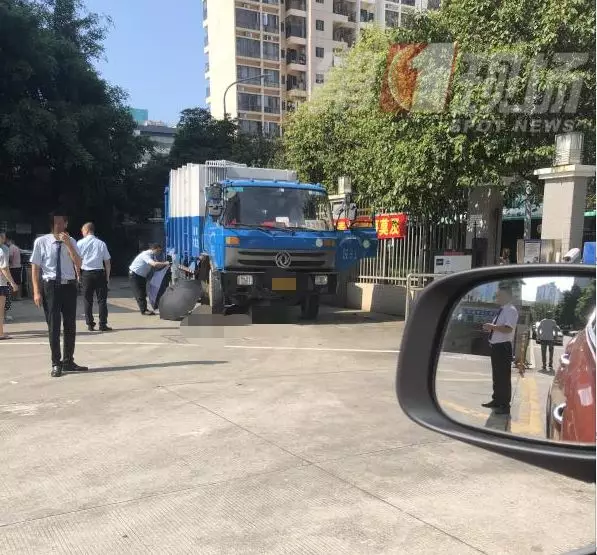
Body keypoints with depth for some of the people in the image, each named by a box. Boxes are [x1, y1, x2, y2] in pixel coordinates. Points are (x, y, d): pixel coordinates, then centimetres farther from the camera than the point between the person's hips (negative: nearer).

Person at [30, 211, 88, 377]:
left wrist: (68, 244, -17)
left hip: (69, 286, 3)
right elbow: (35, 267, -4)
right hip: (50, 286, -3)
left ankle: (68, 362, 24)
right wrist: (37, 292, -8)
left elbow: (78, 264, -8)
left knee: (70, 326, 10)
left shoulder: (71, 242, 2)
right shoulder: (41, 242, -6)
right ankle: (56, 364, 13)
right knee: (53, 326, 1)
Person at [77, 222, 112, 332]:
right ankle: (103, 324, 0)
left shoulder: (80, 243, 1)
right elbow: (107, 262, 3)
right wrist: (107, 276, 10)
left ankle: (90, 324, 10)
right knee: (102, 299, 3)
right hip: (100, 273, 0)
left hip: (86, 274, 0)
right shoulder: (101, 243, 3)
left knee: (87, 300, 9)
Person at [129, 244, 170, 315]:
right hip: (134, 275, -9)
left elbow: (157, 266, -4)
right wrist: (165, 263, -34)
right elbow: (154, 264, -41)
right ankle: (143, 310, -2)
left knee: (143, 293, 10)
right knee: (139, 294, -6)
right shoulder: (146, 255, -28)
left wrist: (164, 265, -19)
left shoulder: (153, 256, 0)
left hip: (142, 276, 9)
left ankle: (145, 309, 15)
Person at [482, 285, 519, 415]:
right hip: (496, 346, 10)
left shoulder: (511, 310, -14)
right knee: (496, 375, 18)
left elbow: (508, 329, -27)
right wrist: (490, 327, 6)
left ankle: (505, 406, 7)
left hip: (503, 347, -9)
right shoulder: (501, 310, 14)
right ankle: (497, 400, 31)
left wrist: (492, 326, -25)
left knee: (504, 376, -2)